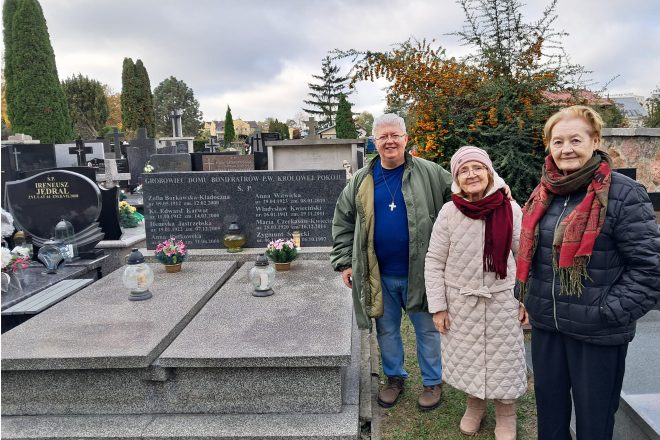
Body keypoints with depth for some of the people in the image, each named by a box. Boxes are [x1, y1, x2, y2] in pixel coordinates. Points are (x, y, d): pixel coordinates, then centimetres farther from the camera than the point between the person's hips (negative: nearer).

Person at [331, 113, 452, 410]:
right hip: (379, 274, 3)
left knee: (426, 329, 13)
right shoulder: (361, 180, 3)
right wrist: (344, 261, 3)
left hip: (419, 271, -2)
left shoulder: (428, 173, -4)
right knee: (386, 329, 17)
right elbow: (343, 221, 8)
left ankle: (433, 382, 34)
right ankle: (394, 377, 39)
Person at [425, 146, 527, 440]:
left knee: (503, 357, 11)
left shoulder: (511, 209, -10)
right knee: (466, 356, 15)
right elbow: (434, 262, -5)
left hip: (502, 299, 0)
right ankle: (474, 404, 41)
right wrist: (437, 306, -6)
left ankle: (506, 415, 34)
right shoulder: (449, 212, -11)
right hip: (460, 300, 0)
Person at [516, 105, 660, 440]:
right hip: (545, 325, 5)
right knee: (549, 410, 21)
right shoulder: (543, 195, 4)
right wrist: (527, 298, 10)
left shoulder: (623, 194, -14)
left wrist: (609, 313, -17)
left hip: (597, 333, -5)